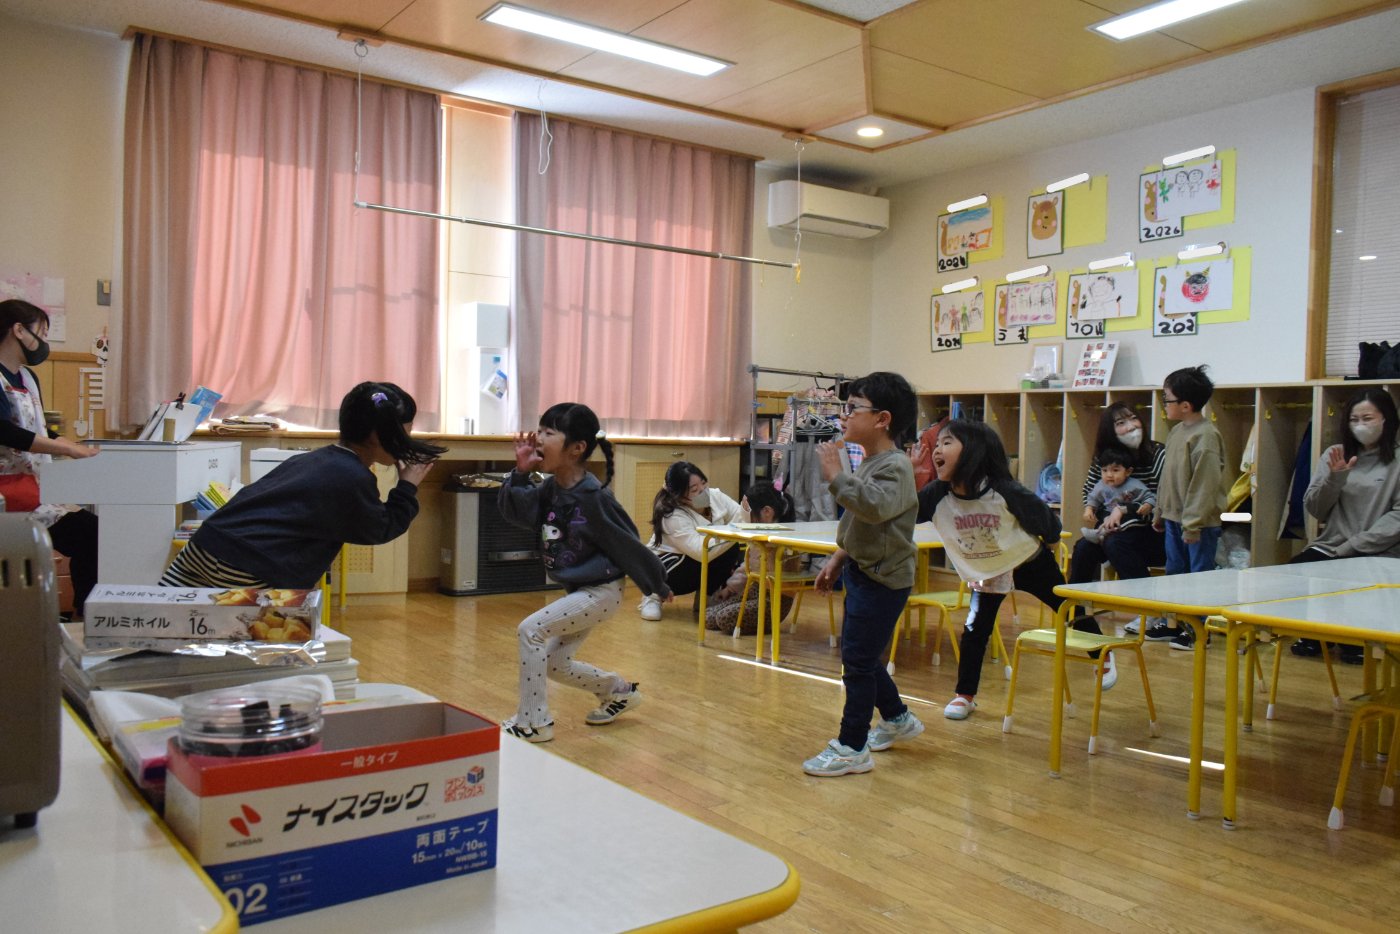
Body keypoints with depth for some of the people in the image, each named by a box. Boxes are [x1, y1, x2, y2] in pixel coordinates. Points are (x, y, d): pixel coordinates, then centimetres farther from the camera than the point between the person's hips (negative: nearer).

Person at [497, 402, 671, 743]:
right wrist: (521, 472, -15)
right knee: (556, 665, 14)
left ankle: (533, 722, -4)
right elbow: (515, 511, 1)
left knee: (530, 630, -16)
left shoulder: (593, 497, -24)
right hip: (578, 590, 9)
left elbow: (628, 544, -17)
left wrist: (658, 585, -7)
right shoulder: (551, 488, -2)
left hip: (601, 591, -9)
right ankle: (621, 691, 36)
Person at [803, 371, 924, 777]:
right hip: (862, 572, 10)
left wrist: (836, 475, -35)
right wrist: (837, 560, 19)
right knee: (860, 656, 19)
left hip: (882, 580, -10)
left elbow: (876, 506, -40)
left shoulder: (895, 466, -19)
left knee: (857, 660, -4)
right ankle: (897, 719, 38)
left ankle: (851, 749, 6)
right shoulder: (869, 462, 10)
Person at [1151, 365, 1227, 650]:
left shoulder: (1205, 436, -18)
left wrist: (1193, 524, -21)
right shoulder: (1177, 431, 10)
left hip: (1199, 522, -9)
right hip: (1174, 517, 9)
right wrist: (1161, 512, 19)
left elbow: (1206, 484, -21)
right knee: (1175, 571, 16)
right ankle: (1173, 622, 27)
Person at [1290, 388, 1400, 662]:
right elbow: (1314, 509, 8)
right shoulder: (1335, 455, 13)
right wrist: (1335, 477, -8)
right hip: (1329, 546, 4)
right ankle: (1315, 636, 5)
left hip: (1378, 553, -4)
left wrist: (1353, 546, -16)